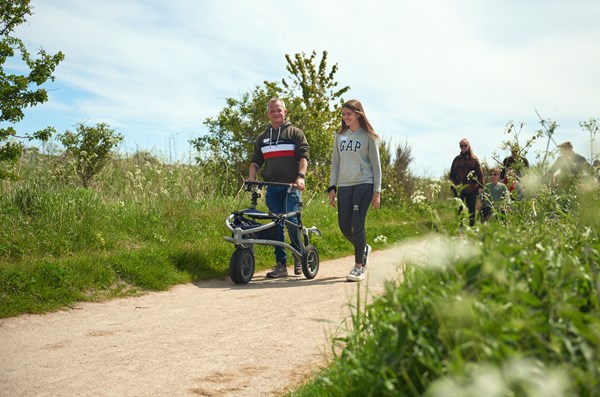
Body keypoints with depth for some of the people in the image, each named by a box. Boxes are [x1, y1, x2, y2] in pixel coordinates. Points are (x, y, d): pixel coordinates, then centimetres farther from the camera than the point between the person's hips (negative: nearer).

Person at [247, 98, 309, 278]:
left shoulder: (295, 133, 7)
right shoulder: (262, 138, 20)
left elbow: (303, 156, -2)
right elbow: (256, 160, 18)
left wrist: (301, 176, -17)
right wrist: (251, 177, -1)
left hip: (291, 186, -4)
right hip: (272, 187, 4)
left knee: (291, 221, -12)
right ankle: (281, 265, 8)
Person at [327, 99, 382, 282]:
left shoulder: (369, 137, 1)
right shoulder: (339, 136, 13)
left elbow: (376, 165, 1)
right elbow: (335, 162, 15)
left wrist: (377, 191, -4)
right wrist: (332, 187, 7)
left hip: (363, 185, -5)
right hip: (344, 186, 5)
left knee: (357, 224, -11)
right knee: (344, 226, 2)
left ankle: (359, 267, -2)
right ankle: (364, 249, 30)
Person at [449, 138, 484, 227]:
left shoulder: (474, 159, 3)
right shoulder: (457, 159, 11)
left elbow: (480, 173, 0)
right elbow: (452, 174, 13)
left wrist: (480, 186, -8)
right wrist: (452, 186, 6)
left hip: (471, 189, -2)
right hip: (458, 189, 2)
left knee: (471, 209, 5)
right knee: (458, 209, -1)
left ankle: (471, 226, 12)